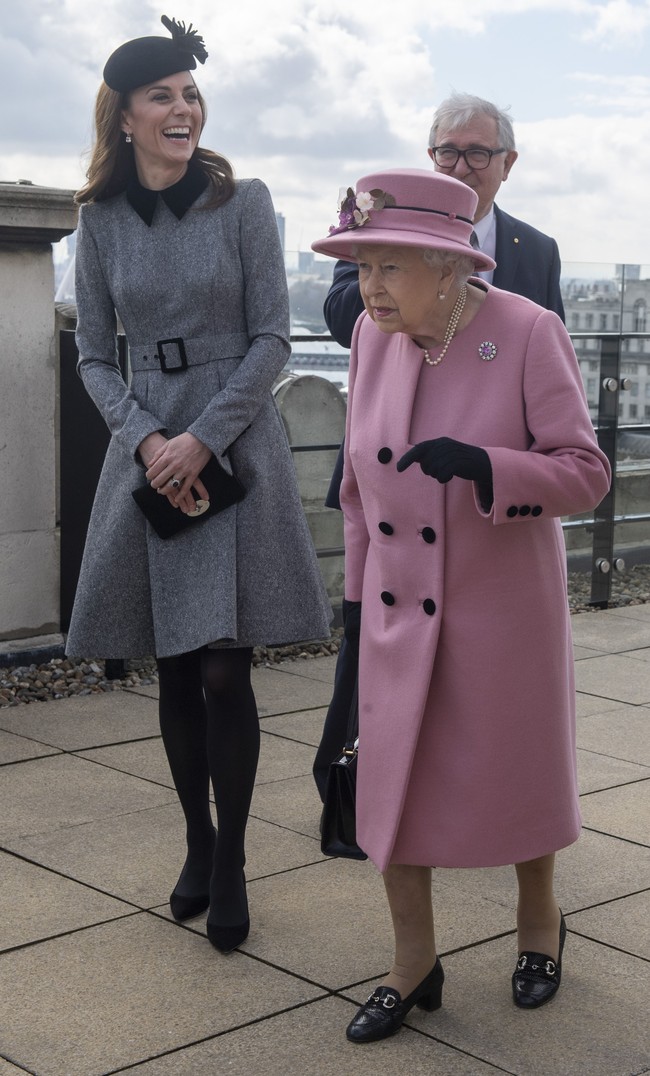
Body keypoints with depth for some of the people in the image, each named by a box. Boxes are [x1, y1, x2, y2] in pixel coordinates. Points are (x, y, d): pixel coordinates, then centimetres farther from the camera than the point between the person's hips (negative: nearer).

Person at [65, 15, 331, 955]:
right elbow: (94, 356, 7)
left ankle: (230, 863, 8)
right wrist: (147, 438, -10)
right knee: (175, 671, 8)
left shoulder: (243, 202, -2)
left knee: (224, 669, -6)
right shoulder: (101, 220, 5)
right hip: (149, 450, 3)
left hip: (236, 446, -3)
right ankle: (198, 844, 23)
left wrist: (204, 439, -13)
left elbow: (272, 338, -4)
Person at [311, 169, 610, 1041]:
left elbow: (585, 474, -17)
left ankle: (540, 920, 41)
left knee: (518, 772, 13)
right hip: (401, 607, 4)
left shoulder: (529, 333, -17)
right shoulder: (373, 337, -2)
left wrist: (483, 466, -33)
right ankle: (414, 964, 24)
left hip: (505, 608, -4)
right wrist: (358, 583, 13)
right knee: (392, 781, 6)